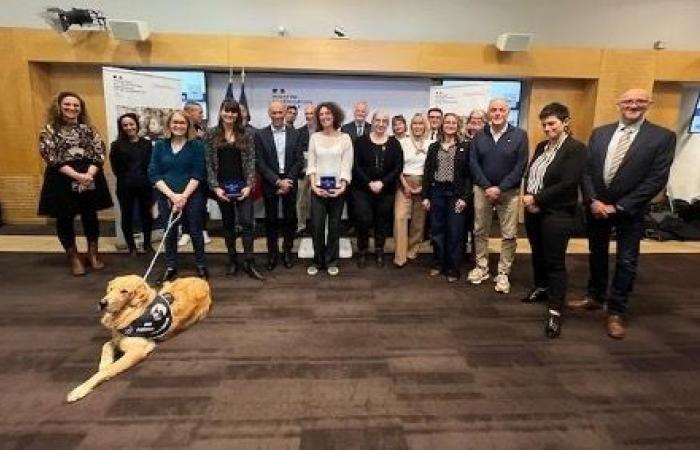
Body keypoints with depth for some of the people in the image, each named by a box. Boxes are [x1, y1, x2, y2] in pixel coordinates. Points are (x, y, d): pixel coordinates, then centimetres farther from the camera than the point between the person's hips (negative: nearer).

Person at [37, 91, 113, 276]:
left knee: (90, 216, 8)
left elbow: (99, 153, 0)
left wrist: (89, 174, -16)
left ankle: (93, 253, 22)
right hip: (62, 180, -1)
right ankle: (73, 257, 18)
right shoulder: (49, 129, 1)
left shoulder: (88, 128, 8)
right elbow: (51, 157, -9)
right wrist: (76, 175, -19)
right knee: (64, 218, 5)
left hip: (90, 178, 2)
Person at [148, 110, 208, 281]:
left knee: (195, 231, 6)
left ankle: (201, 265, 21)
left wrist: (184, 195, -15)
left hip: (192, 196, -2)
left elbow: (198, 174, -6)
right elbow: (153, 174, 0)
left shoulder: (196, 145, -1)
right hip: (166, 197, 2)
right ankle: (170, 267, 25)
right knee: (169, 233, 11)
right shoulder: (160, 145, 5)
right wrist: (172, 195, -12)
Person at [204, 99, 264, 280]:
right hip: (222, 186, 1)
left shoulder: (246, 134, 3)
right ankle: (232, 260, 20)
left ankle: (249, 263, 1)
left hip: (242, 185, 0)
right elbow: (209, 163, 0)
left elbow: (251, 161, 0)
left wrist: (249, 185, -11)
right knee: (228, 224, 9)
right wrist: (215, 187, -9)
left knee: (246, 222, -6)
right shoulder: (211, 135, 3)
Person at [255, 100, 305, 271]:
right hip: (270, 183, -1)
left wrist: (287, 180, -12)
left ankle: (287, 251, 22)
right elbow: (259, 163, -7)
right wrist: (277, 181, -15)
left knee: (290, 218, 7)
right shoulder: (260, 135, -2)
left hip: (289, 182, 1)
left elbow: (299, 161, -1)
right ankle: (272, 252, 21)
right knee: (271, 219, 8)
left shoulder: (295, 134, 3)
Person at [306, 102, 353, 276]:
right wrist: (313, 185, -9)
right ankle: (317, 261, 16)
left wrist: (343, 186, -14)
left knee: (334, 226, 7)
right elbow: (311, 164, 4)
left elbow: (347, 165, -2)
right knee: (316, 226, -1)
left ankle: (331, 261, 21)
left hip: (337, 189, -1)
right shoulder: (314, 137, 6)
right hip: (317, 188, 1)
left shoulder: (345, 138, 2)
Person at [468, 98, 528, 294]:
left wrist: (500, 188, -15)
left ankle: (503, 273, 13)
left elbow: (520, 166, -8)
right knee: (480, 231, 9)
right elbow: (473, 164, -1)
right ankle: (481, 267, 23)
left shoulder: (519, 135, -2)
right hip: (483, 189, 2)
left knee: (509, 235, 1)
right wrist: (487, 186, -12)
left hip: (509, 191, -2)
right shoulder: (479, 136, 5)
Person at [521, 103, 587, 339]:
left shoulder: (576, 148, -11)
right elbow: (528, 174, 11)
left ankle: (555, 312, 2)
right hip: (533, 211, 7)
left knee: (555, 261, -3)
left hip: (557, 214, -7)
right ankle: (541, 287, 40)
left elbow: (567, 184, -19)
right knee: (537, 253, 19)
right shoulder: (541, 146, 11)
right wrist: (528, 197, -7)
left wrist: (536, 198, -17)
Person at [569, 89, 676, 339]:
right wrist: (593, 200, -11)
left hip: (630, 211, -3)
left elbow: (657, 179, -13)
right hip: (596, 206, 3)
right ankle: (595, 297, 35)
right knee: (597, 255, 16)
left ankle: (616, 312, 19)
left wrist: (618, 206, -17)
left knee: (626, 262, 5)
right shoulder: (599, 133, 3)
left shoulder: (663, 137, -8)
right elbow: (587, 170, 2)